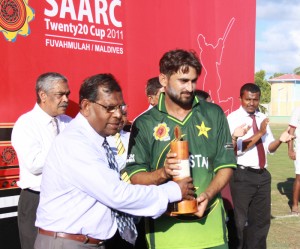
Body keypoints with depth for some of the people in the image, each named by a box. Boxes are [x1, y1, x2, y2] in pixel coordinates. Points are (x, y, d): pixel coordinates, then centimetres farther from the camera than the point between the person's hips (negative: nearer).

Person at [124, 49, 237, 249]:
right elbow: (135, 177, -5)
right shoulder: (144, 124, -2)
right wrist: (163, 173, -23)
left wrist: (208, 195, -14)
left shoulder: (214, 115, 2)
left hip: (210, 222, 2)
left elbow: (226, 165, 2)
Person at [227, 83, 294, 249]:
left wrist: (280, 140, -9)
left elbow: (269, 148, 11)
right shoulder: (233, 118, -9)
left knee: (262, 219, 16)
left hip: (262, 175, 6)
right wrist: (260, 133, -22)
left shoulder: (262, 118, 10)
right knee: (241, 220, 7)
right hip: (242, 176, -6)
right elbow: (237, 148, -20)